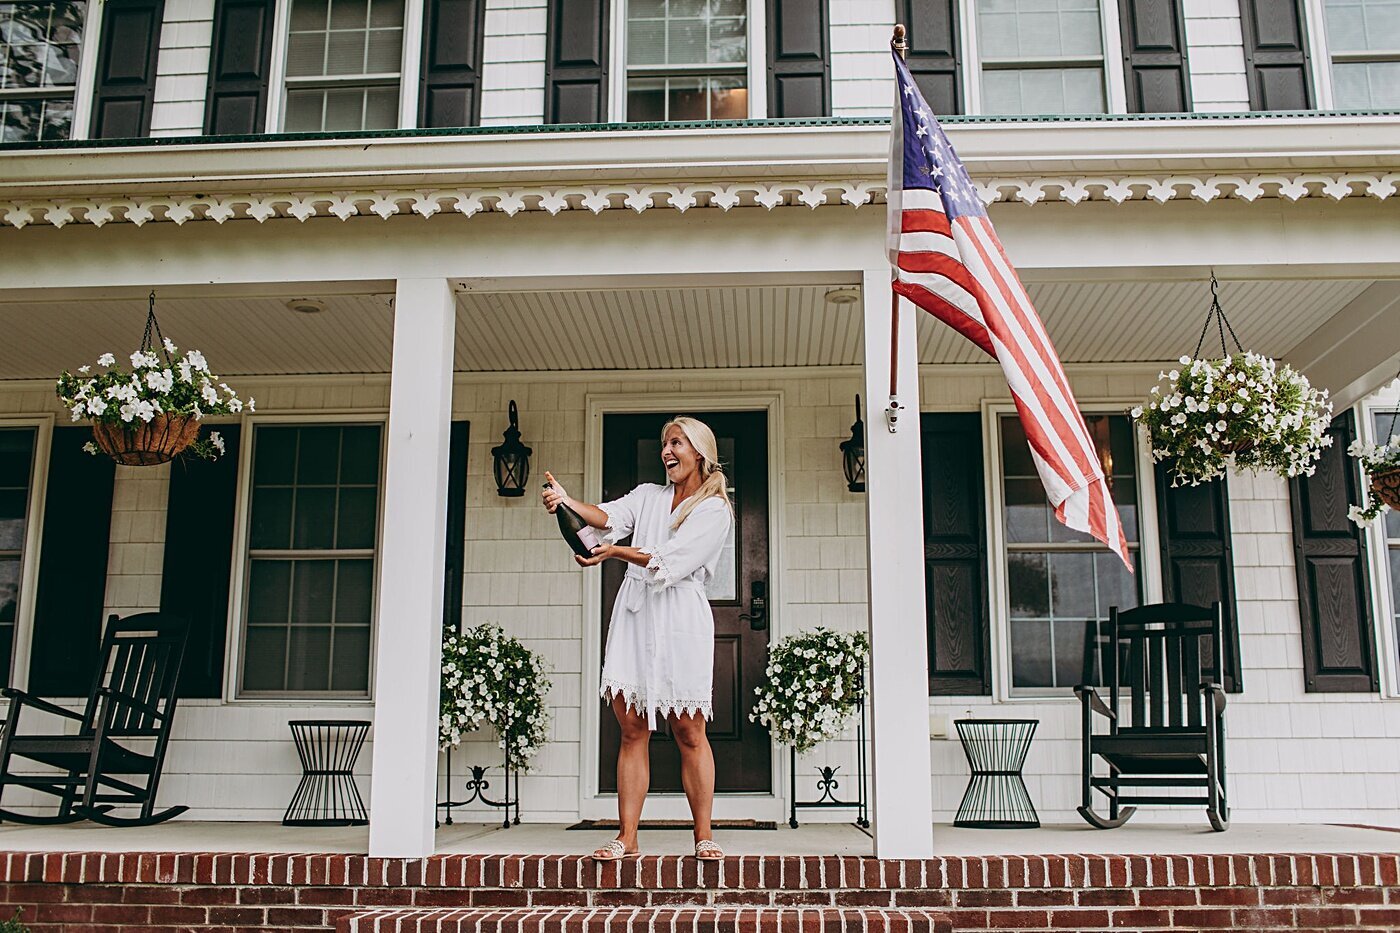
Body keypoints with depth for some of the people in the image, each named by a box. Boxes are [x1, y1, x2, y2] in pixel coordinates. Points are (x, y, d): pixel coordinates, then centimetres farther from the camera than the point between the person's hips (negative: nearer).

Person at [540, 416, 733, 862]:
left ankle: (704, 836, 6)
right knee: (632, 730, 0)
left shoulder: (715, 510, 4)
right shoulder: (648, 495, 20)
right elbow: (609, 516, 0)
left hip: (680, 617, -4)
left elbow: (671, 561, -10)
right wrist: (566, 500, -20)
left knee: (689, 733, -2)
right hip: (633, 612, 4)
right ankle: (627, 838, 2)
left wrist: (617, 551, -22)